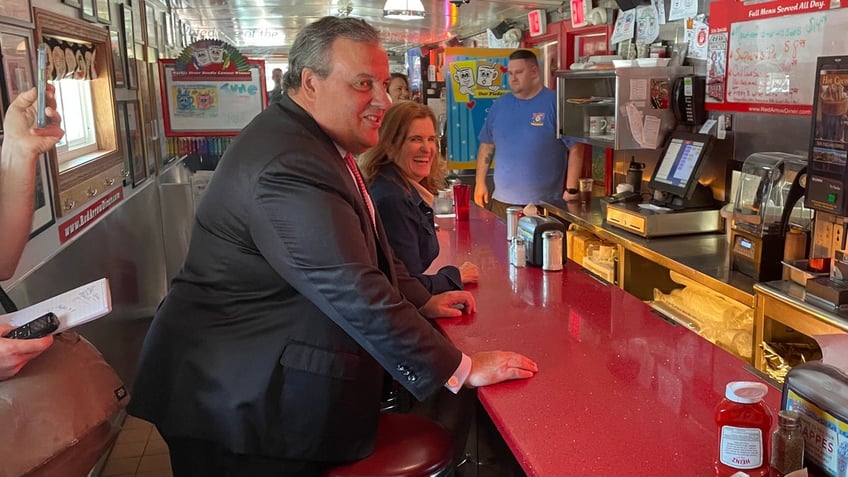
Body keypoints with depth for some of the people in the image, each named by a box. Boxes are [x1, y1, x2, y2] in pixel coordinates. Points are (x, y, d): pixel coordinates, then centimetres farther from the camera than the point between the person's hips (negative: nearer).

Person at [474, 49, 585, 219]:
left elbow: (575, 149, -8)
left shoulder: (555, 103, -7)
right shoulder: (500, 104, 8)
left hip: (545, 204, -4)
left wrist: (571, 190, -13)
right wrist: (480, 182, 9)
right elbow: (487, 145, 13)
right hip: (502, 201, 4)